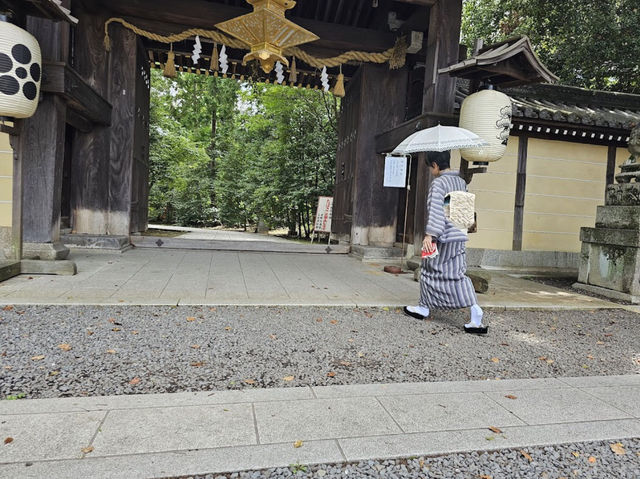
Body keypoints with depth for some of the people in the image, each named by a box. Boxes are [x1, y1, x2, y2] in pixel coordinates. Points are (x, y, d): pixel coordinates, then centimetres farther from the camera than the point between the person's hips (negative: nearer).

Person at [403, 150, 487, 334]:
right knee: (457, 274, 7)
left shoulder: (438, 183, -12)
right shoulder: (461, 182, 13)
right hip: (459, 236, 7)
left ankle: (424, 308, 24)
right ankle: (476, 318, -1)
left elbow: (435, 210, -21)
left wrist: (429, 234, -25)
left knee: (430, 270, 9)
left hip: (443, 236, -7)